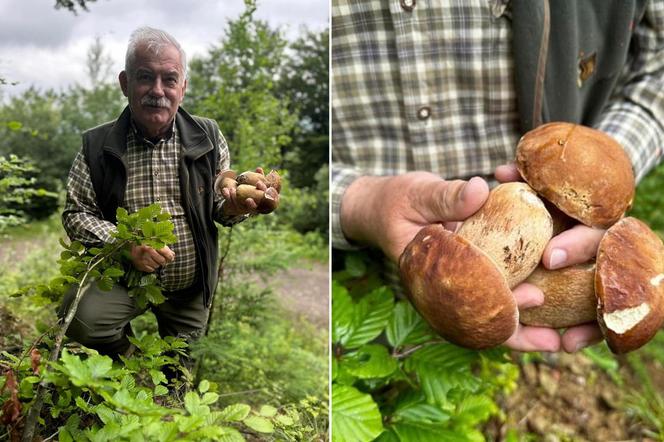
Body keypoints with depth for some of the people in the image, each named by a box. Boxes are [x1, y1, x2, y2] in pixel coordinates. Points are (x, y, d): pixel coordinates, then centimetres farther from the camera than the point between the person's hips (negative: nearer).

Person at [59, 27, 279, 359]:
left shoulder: (208, 136, -3)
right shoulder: (97, 146, -7)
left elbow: (219, 207, 3)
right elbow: (76, 214, -5)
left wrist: (234, 207, -22)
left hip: (191, 287, 2)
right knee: (80, 318, -28)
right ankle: (125, 354, 5)